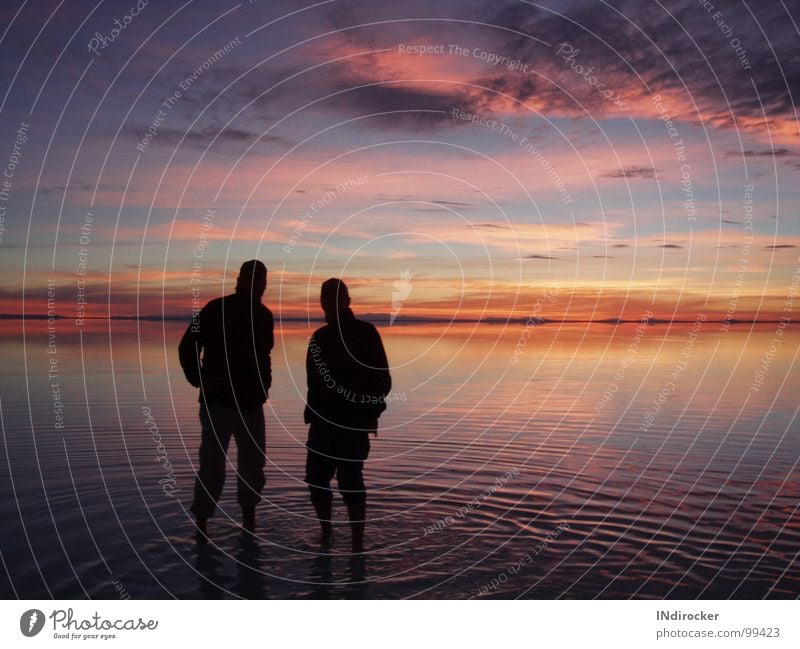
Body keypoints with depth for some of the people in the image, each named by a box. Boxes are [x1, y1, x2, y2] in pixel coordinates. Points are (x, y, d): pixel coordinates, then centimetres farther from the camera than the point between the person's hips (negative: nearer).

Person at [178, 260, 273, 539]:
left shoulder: (264, 315, 9)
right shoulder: (216, 310, -6)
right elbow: (187, 347, -6)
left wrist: (264, 383, 10)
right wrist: (199, 380, -14)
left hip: (252, 402, 5)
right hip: (218, 401, -5)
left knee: (253, 463, 11)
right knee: (212, 463, -6)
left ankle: (249, 520, 26)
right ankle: (201, 524, 4)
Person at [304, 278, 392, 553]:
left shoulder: (365, 333, -4)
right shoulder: (319, 337, 13)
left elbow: (381, 379, -6)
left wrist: (371, 414, -13)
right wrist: (311, 414, 9)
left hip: (353, 424, -6)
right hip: (322, 422, 6)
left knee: (350, 483, -8)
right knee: (316, 480, 8)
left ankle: (357, 545, 3)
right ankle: (326, 535, 28)